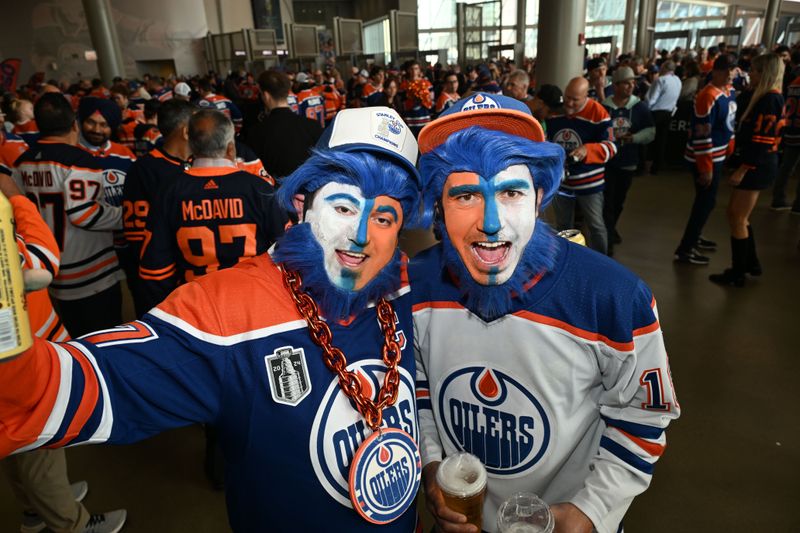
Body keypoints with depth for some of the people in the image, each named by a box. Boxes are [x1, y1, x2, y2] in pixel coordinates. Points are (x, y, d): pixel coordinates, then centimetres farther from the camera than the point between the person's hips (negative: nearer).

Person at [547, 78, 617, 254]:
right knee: (563, 226, 17)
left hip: (589, 182, -4)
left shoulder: (598, 113, -15)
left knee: (596, 226, 5)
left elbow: (610, 146, -17)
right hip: (560, 180, 4)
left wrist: (588, 150, -35)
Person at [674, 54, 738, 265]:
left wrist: (729, 149, 20)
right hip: (705, 158, -9)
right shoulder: (708, 96, -22)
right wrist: (706, 167, -22)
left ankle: (694, 237, 34)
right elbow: (701, 134, -23)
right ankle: (685, 249, 1)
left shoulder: (730, 91, 7)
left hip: (719, 155, 9)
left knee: (706, 199, 18)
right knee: (706, 201, -6)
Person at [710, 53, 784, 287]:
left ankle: (737, 273, 7)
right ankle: (751, 263, 29)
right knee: (738, 215, 17)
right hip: (758, 164, 10)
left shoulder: (770, 99, -17)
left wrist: (742, 169, -24)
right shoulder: (767, 97, 14)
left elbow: (762, 140, -23)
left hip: (757, 165, -10)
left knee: (737, 218, -2)